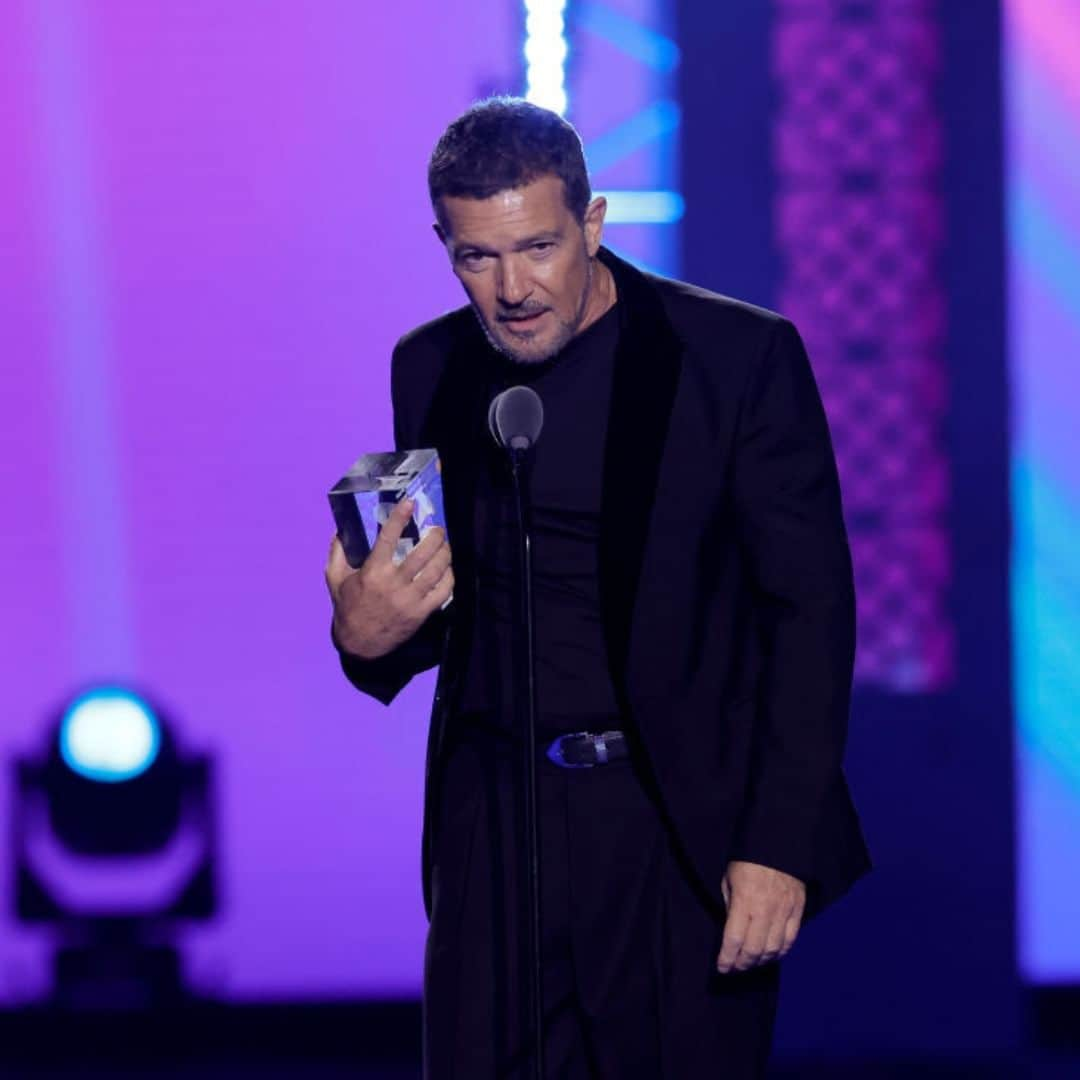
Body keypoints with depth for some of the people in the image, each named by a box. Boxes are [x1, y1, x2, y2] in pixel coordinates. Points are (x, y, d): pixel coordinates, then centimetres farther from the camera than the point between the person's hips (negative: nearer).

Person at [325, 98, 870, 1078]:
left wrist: (781, 844, -14)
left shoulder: (741, 355, -7)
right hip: (494, 824, 4)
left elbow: (811, 607, -7)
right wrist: (369, 636, -9)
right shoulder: (431, 368, 7)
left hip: (684, 826, -3)